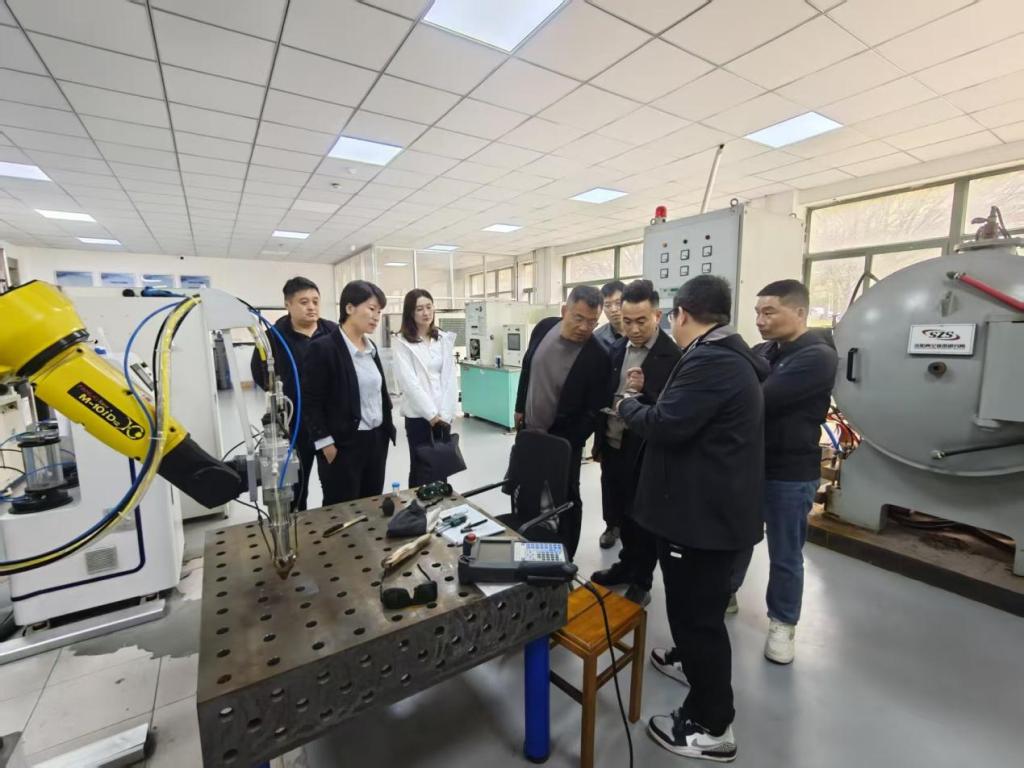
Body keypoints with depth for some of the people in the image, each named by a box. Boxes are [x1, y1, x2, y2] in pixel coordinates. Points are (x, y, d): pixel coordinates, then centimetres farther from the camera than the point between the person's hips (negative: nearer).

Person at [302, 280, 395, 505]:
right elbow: (311, 401, -13)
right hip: (343, 445, -7)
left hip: (376, 440, 7)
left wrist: (387, 428, 12)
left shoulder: (371, 347, 9)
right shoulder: (323, 348, -13)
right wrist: (326, 443, -15)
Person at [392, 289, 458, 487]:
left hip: (443, 415, 4)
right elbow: (409, 382, -11)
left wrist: (445, 413, -7)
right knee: (421, 469, 4)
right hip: (419, 415, -3)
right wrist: (431, 414, -12)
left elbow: (450, 377, 3)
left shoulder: (444, 338, 7)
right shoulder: (402, 342, -5)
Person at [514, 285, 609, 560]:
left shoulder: (597, 357, -23)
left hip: (563, 440, -5)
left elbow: (593, 411, -18)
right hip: (529, 430, 6)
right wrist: (520, 407, 11)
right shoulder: (544, 327, -7)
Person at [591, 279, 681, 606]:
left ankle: (641, 581, 31)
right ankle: (627, 564, 43)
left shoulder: (672, 355, -15)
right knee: (620, 514, 21)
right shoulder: (617, 348, 5)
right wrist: (600, 439, 14)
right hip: (613, 446, 6)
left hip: (646, 451, -6)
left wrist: (641, 395, -31)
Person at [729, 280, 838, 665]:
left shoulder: (817, 357, -17)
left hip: (789, 473, -5)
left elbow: (759, 400, -28)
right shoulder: (760, 352, 4)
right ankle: (725, 594, 41)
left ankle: (782, 623, 32)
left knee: (785, 555, 12)